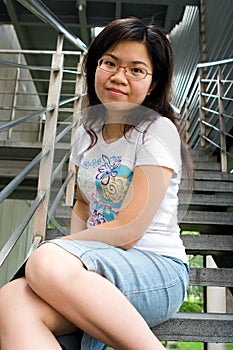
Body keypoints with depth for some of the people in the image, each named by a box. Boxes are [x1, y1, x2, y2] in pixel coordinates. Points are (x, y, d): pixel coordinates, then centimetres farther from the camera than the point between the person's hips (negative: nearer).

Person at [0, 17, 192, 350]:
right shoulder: (88, 132, 12)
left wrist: (57, 251, -4)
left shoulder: (158, 131, -9)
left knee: (47, 262, -32)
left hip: (158, 269, -4)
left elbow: (127, 232, -14)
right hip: (103, 266, 5)